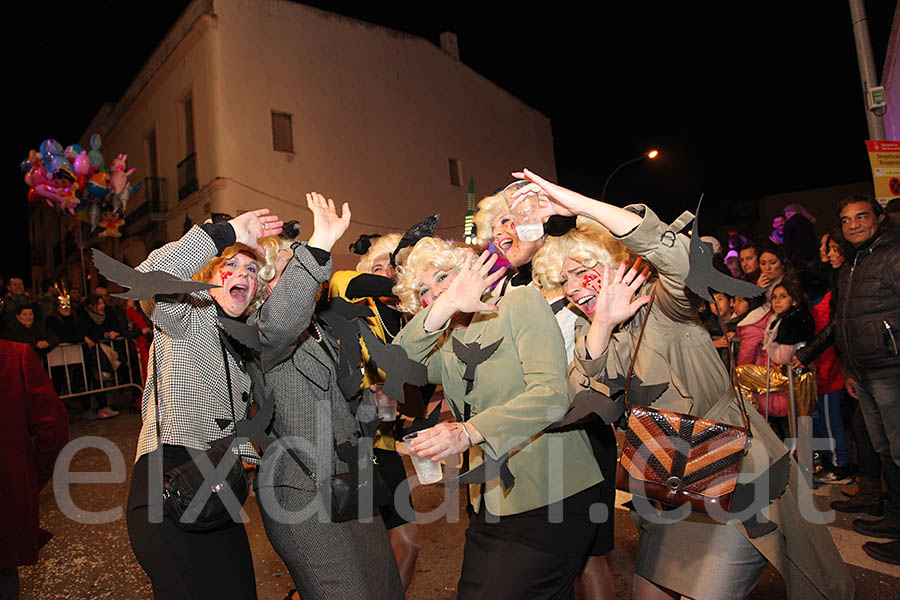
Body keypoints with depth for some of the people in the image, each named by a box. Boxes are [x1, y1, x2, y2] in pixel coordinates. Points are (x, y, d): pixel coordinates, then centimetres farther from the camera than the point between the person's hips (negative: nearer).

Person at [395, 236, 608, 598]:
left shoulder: (522, 303, -5)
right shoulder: (443, 345, 11)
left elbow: (551, 392, -17)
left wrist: (468, 432, -30)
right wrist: (445, 305, -24)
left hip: (552, 501, -6)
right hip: (489, 506, 6)